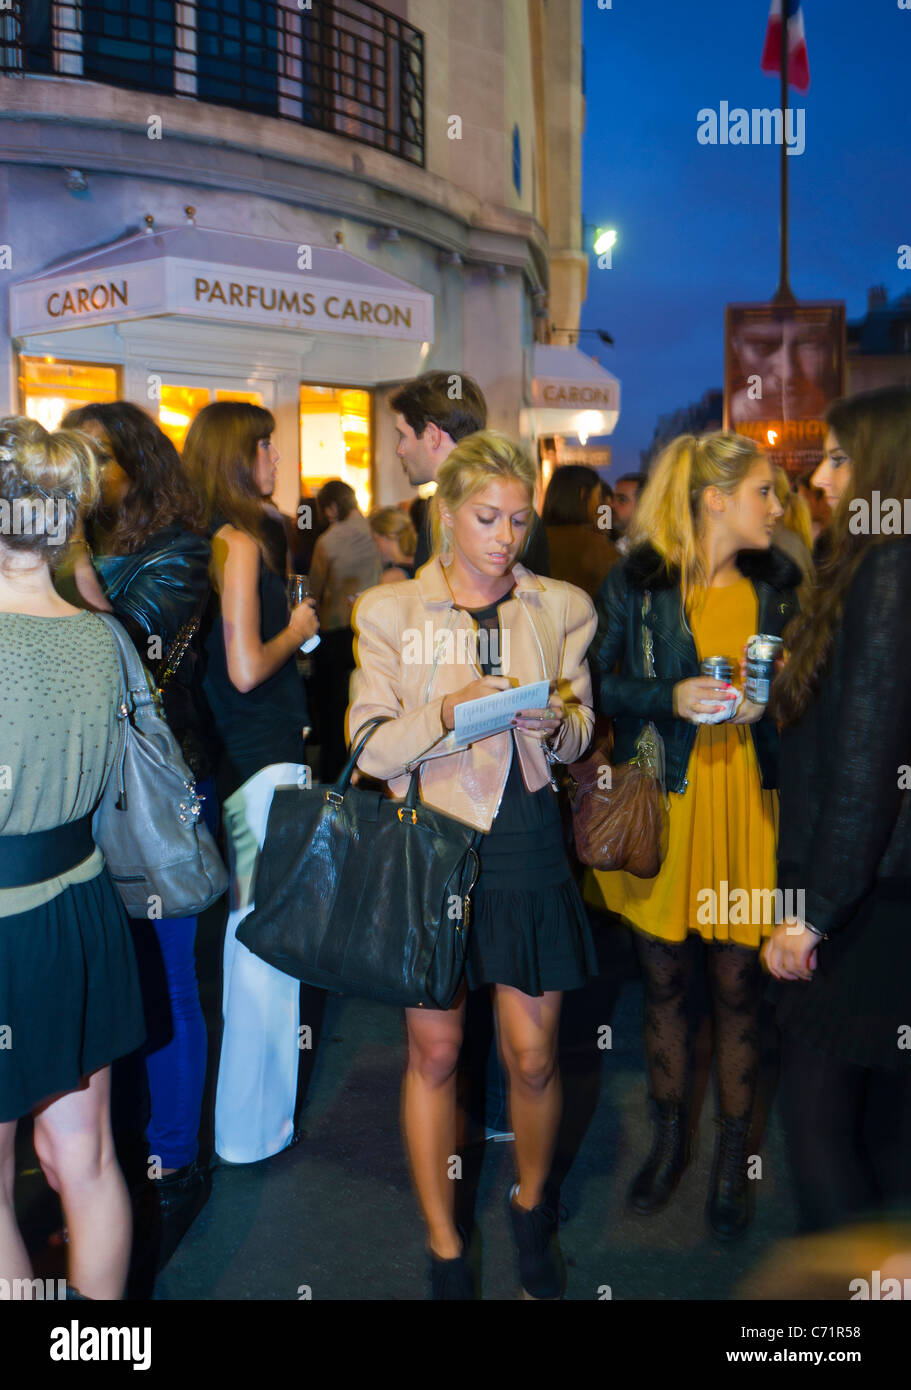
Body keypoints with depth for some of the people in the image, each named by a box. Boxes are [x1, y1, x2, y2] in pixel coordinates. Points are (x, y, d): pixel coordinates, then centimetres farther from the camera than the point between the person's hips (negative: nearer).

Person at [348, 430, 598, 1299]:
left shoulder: (563, 607, 6)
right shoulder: (388, 611, -1)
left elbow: (581, 731, 10)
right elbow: (370, 747, -5)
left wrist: (555, 723, -13)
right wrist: (449, 712, -22)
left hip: (527, 847, 2)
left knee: (534, 1056, 8)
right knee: (434, 1053, 9)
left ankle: (532, 1205, 37)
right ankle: (443, 1246, 28)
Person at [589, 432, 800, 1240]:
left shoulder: (776, 584, 6)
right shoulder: (635, 583, -2)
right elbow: (598, 687, -2)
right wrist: (671, 698, -17)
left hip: (748, 802, 1)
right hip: (661, 806, -1)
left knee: (738, 987, 5)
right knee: (665, 982, 11)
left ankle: (734, 1153, 24)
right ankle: (670, 1136, 32)